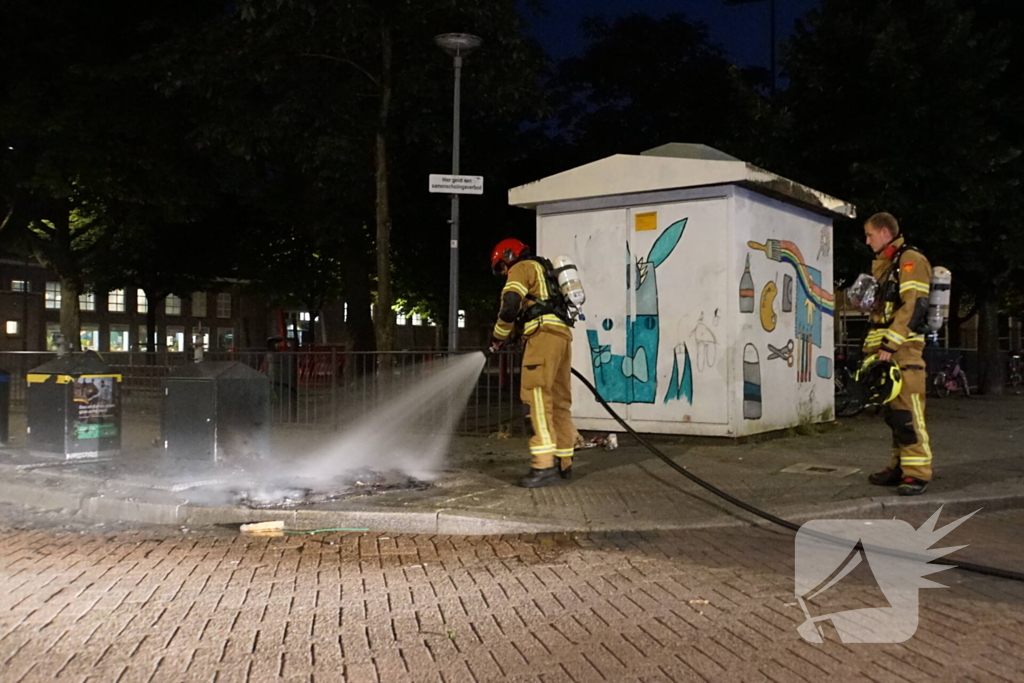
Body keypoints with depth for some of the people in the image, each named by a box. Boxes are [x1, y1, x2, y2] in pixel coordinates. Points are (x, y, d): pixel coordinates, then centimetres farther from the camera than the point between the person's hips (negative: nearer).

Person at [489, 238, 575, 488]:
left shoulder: (523, 267, 6)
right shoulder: (544, 271, 34)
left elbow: (510, 304, -9)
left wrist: (498, 336, 4)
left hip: (544, 334, -9)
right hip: (562, 334, 9)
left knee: (536, 396, -15)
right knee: (558, 400, 9)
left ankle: (545, 465, -24)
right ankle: (564, 463, 10)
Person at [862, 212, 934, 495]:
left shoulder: (910, 260, -6)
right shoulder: (885, 266, 24)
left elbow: (914, 305, -17)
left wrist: (890, 344, -21)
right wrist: (872, 346, 17)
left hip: (905, 350, -9)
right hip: (887, 351, 9)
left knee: (907, 412, -12)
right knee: (893, 412, 10)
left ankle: (917, 473, -10)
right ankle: (899, 467, 16)